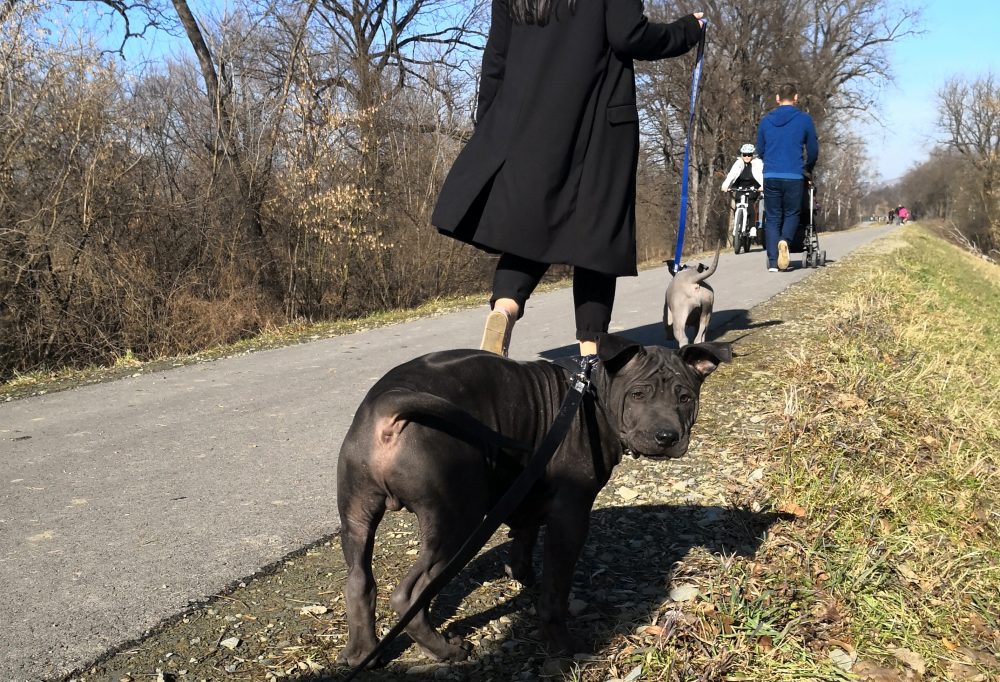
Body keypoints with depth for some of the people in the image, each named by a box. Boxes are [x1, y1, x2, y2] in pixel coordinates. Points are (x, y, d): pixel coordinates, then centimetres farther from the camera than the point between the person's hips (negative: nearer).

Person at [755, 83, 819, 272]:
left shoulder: (765, 121, 8)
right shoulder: (804, 119, 1)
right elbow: (813, 151, 7)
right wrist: (808, 170, 27)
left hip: (770, 177, 2)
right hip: (794, 177, -2)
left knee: (772, 218, 8)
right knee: (792, 214, 14)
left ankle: (772, 262, -1)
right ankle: (785, 241, -17)